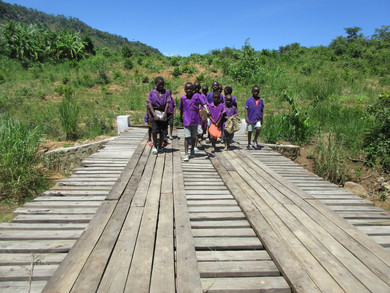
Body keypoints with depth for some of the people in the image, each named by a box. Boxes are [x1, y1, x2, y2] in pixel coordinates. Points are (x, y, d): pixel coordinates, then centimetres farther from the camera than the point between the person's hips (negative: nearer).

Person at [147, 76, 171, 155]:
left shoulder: (166, 92, 5)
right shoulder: (152, 92, 4)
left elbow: (167, 104, 0)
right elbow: (150, 104, -2)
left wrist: (164, 116, -9)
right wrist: (154, 115, -12)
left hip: (163, 114, 1)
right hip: (155, 113, -1)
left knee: (163, 131, 2)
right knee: (155, 130, -11)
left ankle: (160, 146, 18)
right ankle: (154, 146, 4)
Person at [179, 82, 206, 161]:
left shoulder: (197, 96, -2)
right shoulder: (183, 98, 2)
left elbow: (203, 103, -9)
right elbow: (181, 109, 15)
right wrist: (181, 117, 24)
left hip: (195, 119, 1)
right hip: (186, 120, -1)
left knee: (194, 136, 15)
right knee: (187, 137, -8)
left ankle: (192, 149, 36)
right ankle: (186, 154, -5)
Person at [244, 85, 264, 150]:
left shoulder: (260, 100, 6)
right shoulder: (249, 100, -4)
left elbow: (261, 110, 13)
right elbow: (246, 109, -4)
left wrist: (261, 119, 14)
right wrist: (246, 117, -14)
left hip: (258, 119, 2)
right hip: (251, 118, -2)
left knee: (258, 129, -18)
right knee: (250, 131, 7)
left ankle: (255, 141, 7)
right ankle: (249, 144, 22)